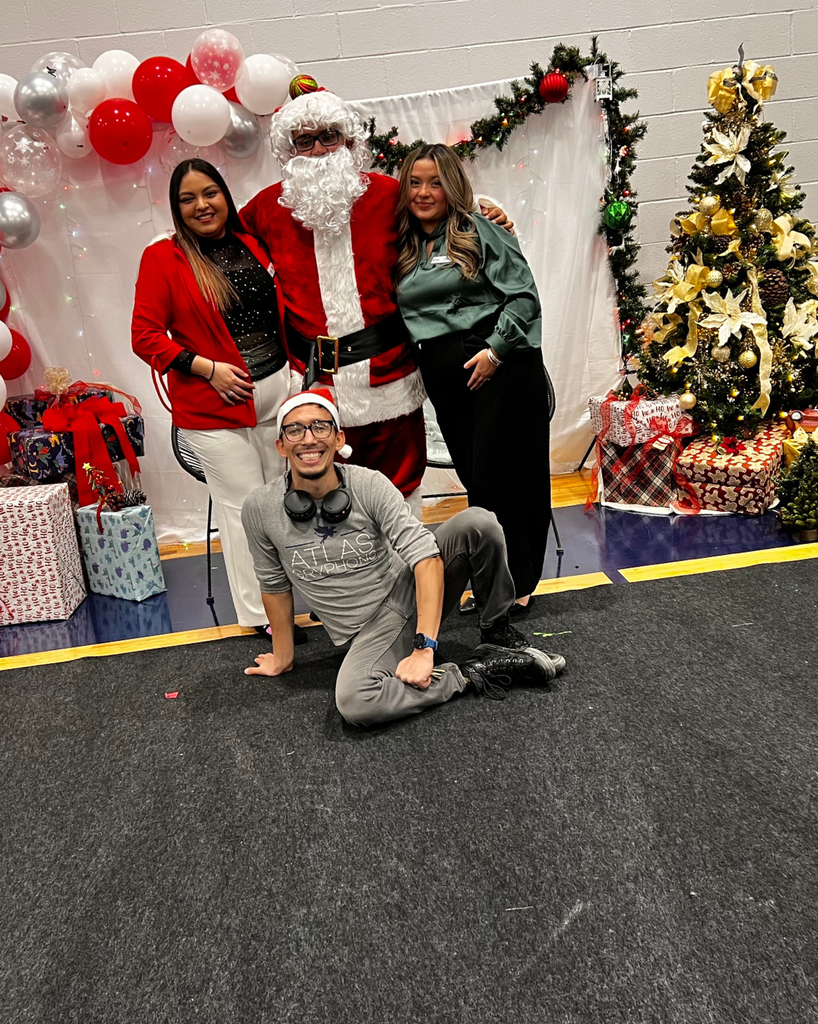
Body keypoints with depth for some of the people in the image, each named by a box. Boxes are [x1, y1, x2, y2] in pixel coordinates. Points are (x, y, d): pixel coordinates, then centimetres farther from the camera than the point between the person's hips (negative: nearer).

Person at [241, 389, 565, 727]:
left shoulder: (369, 484, -14)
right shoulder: (260, 510, -10)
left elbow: (426, 556, -21)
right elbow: (274, 585, 5)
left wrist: (423, 648, -28)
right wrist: (282, 657, 12)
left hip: (415, 592, 0)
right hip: (372, 630, 0)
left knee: (477, 522, -24)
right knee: (352, 702, -34)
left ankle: (497, 633, -1)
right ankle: (472, 674, -14)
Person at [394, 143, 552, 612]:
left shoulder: (478, 230, 0)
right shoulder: (404, 248, 16)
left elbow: (524, 294, -8)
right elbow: (398, 311, 21)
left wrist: (496, 350, -16)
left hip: (499, 367, -5)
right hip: (444, 376, 5)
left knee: (499, 473, -4)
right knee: (475, 476, 9)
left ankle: (517, 583, 9)